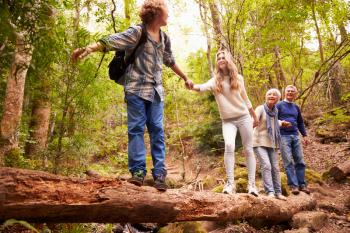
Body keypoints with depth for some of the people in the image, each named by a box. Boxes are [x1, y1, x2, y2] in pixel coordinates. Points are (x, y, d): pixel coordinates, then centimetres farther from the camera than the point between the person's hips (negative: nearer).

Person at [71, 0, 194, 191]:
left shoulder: (164, 38, 16)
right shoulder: (137, 32, -5)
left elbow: (170, 61, 30)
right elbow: (111, 41, -17)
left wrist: (185, 78, 38)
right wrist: (88, 48, -33)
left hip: (156, 91, 5)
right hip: (136, 89, -5)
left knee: (157, 131, -1)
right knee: (136, 129, -6)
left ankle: (159, 174, 1)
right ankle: (138, 171, 0)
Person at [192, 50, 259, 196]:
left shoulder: (238, 78, 4)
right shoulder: (215, 81, -2)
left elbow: (245, 99, 12)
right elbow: (203, 87, -23)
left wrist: (254, 116, 16)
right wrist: (193, 86, -45)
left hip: (244, 117, 2)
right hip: (227, 120, -1)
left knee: (248, 150, 1)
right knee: (229, 146, -23)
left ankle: (251, 184, 9)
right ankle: (230, 183, -17)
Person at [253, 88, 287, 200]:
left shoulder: (275, 110, 7)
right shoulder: (260, 109, -11)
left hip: (272, 143, 6)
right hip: (260, 142, -6)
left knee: (275, 167, 6)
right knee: (266, 165, -18)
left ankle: (278, 192, 15)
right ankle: (270, 192, -14)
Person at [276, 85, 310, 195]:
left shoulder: (296, 107, 19)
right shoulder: (279, 105, 4)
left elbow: (300, 122, 27)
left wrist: (304, 135, 22)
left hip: (295, 136, 5)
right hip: (284, 136, -5)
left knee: (300, 161, 3)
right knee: (288, 162, -7)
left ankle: (302, 184, 11)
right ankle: (293, 185, -5)